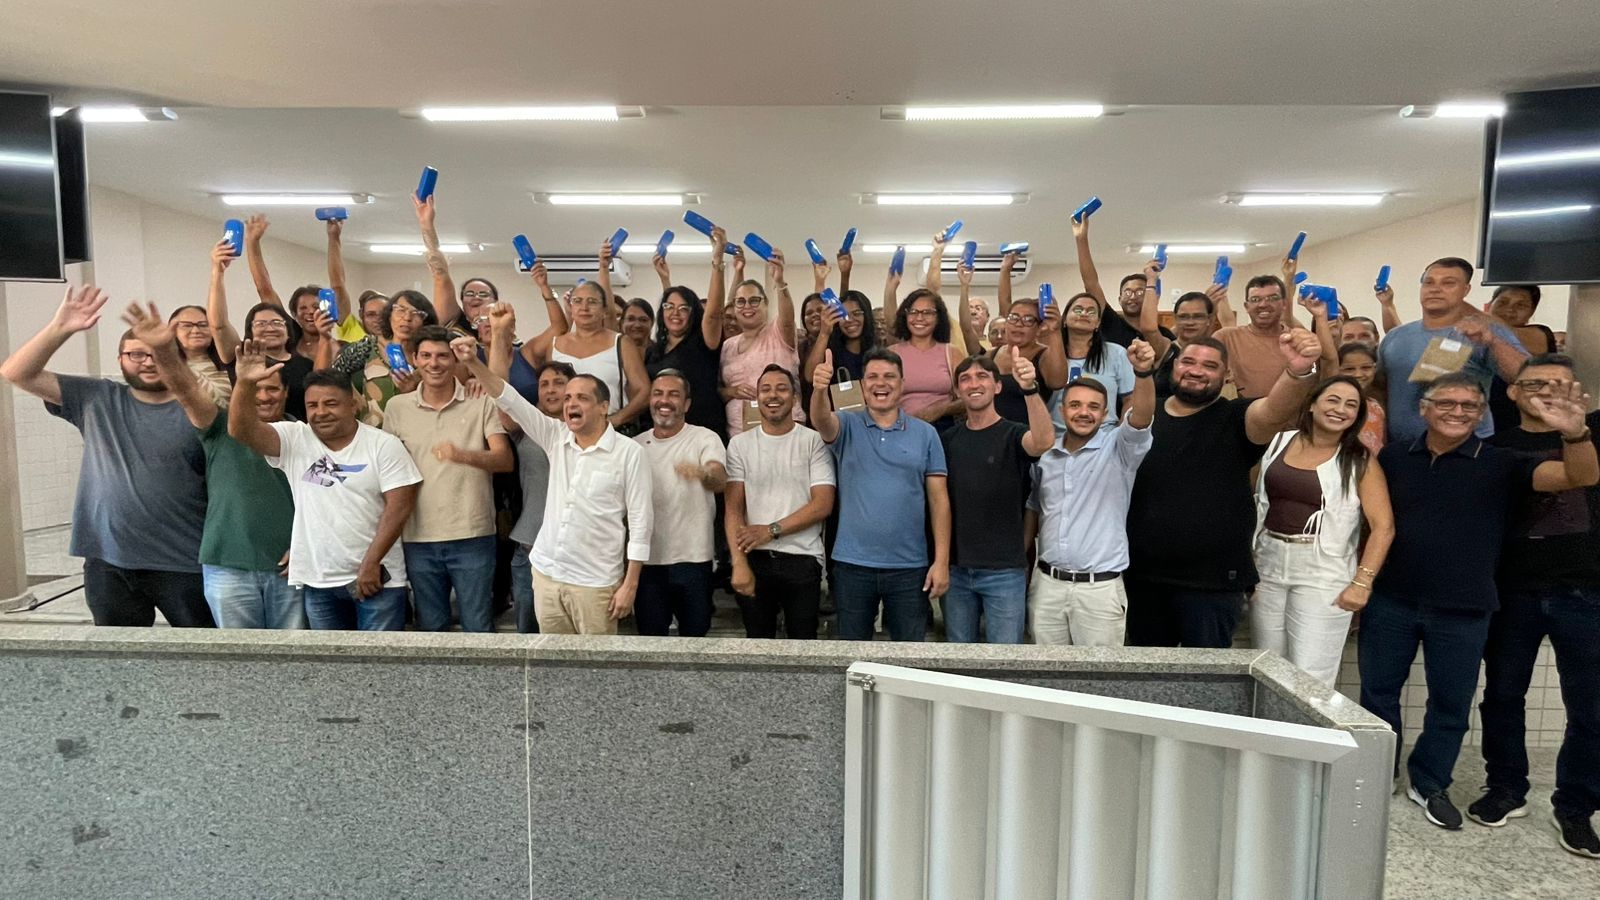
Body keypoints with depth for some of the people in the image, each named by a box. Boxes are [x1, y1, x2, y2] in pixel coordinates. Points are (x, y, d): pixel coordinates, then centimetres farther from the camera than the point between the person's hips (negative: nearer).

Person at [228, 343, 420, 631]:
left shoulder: (384, 445, -5)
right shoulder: (293, 439, 3)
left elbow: (399, 507, -10)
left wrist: (371, 563, -14)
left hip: (377, 577, -3)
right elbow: (241, 430, -11)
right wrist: (245, 383, -27)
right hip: (317, 581, 4)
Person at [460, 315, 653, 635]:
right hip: (546, 573, 5)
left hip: (595, 582, -5)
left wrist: (630, 584, -10)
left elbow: (641, 521, -8)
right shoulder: (555, 437, 4)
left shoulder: (629, 453, -9)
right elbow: (509, 399, -2)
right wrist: (472, 362, -19)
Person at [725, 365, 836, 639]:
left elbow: (823, 504, -7)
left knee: (802, 642, 6)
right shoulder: (740, 444, 5)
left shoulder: (814, 441, 0)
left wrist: (771, 530, -11)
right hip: (754, 559, 2)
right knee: (757, 641, 12)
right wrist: (739, 563, -10)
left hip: (802, 559, -1)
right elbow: (733, 509, 0)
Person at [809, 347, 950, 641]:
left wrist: (942, 561, -5)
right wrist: (820, 389, -44)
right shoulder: (847, 426, 1)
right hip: (852, 564, 0)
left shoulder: (925, 433, 2)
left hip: (910, 567, 0)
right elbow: (821, 421, -23)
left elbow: (938, 499, 1)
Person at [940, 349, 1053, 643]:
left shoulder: (1013, 435, -6)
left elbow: (1043, 442, -29)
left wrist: (1030, 388, -44)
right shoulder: (946, 438, 6)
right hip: (956, 568, 4)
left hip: (1004, 570, -3)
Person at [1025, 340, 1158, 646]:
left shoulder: (1118, 448, -4)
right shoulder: (1044, 456, 7)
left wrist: (1144, 372, -42)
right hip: (1046, 584, 4)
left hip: (1100, 588, -3)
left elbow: (1141, 417, -24)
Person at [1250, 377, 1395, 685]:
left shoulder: (1359, 462, -2)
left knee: (1310, 680, -6)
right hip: (1267, 566, 3)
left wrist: (1362, 583, -14)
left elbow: (1383, 527, -7)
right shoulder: (1279, 442, 6)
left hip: (1322, 574, -3)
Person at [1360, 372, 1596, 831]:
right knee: (1377, 691, 12)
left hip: (1463, 611, -1)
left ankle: (1430, 784, 31)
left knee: (1451, 701, 11)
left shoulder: (1502, 464, -4)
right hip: (1390, 602, 1)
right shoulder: (1392, 456, 1)